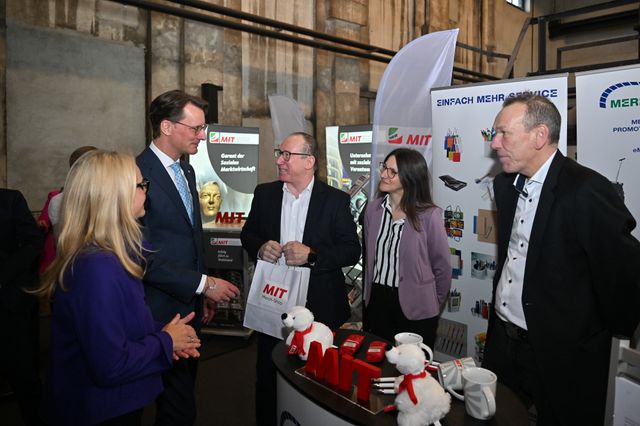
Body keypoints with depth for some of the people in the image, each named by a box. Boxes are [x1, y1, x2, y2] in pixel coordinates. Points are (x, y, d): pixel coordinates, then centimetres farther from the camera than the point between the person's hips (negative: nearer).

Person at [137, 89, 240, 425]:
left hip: (190, 305, 8)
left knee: (183, 391, 19)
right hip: (162, 309, -8)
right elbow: (143, 256, -21)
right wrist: (204, 284, -18)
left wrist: (203, 294, 15)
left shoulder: (186, 171, 11)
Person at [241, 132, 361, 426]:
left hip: (319, 305, -2)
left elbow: (352, 250, -8)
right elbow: (248, 234, 11)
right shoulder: (264, 193, 3)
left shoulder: (336, 200, -6)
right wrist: (259, 247, -12)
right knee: (267, 373, 16)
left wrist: (311, 255, -23)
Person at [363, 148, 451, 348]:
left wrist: (433, 305, 6)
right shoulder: (373, 209, 0)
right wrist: (368, 297, 13)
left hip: (415, 310, -4)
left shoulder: (429, 215, -14)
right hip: (377, 303, 4)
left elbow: (442, 266, -5)